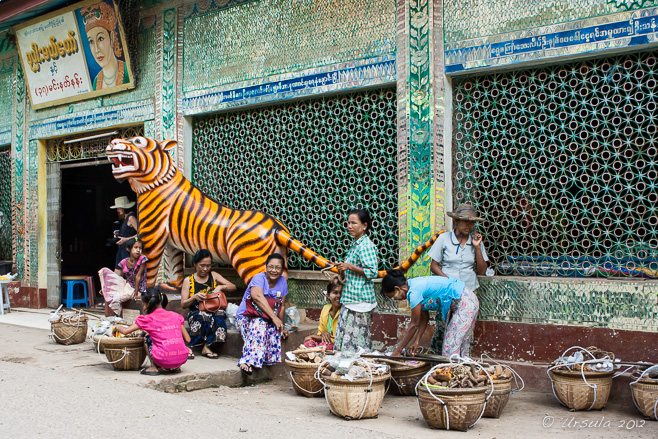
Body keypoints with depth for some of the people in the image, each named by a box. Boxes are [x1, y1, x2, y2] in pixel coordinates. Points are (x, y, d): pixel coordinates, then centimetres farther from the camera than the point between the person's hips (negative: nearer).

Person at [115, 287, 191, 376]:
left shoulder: (148, 319, 1)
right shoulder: (176, 316, 12)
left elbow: (125, 331, 3)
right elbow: (187, 340, 11)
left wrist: (117, 328, 25)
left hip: (164, 360, -4)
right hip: (182, 359, 4)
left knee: (147, 338, 20)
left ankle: (154, 368, 13)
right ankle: (175, 367, 21)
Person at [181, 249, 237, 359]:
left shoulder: (213, 276, 13)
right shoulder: (188, 281, 8)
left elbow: (233, 287, 9)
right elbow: (183, 304, 2)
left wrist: (220, 287, -11)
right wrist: (195, 297, -17)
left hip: (214, 311, 2)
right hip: (196, 313, -2)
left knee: (220, 313, -35)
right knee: (203, 316, -38)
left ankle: (207, 347, -30)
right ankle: (188, 346, -25)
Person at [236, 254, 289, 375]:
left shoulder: (283, 281, 9)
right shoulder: (259, 278, -10)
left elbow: (282, 305, 11)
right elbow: (257, 297, -29)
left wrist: (281, 324, -2)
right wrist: (274, 317, -36)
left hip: (267, 320, 4)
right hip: (246, 317, -4)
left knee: (274, 329, -31)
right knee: (259, 324, -38)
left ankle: (247, 361, -38)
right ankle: (248, 360, -48)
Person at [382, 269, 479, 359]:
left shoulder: (414, 291, -21)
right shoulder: (414, 284, 8)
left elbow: (414, 325, -15)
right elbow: (424, 318, 12)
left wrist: (397, 351, -10)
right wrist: (416, 341, 5)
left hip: (465, 302, -10)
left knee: (451, 348, -7)